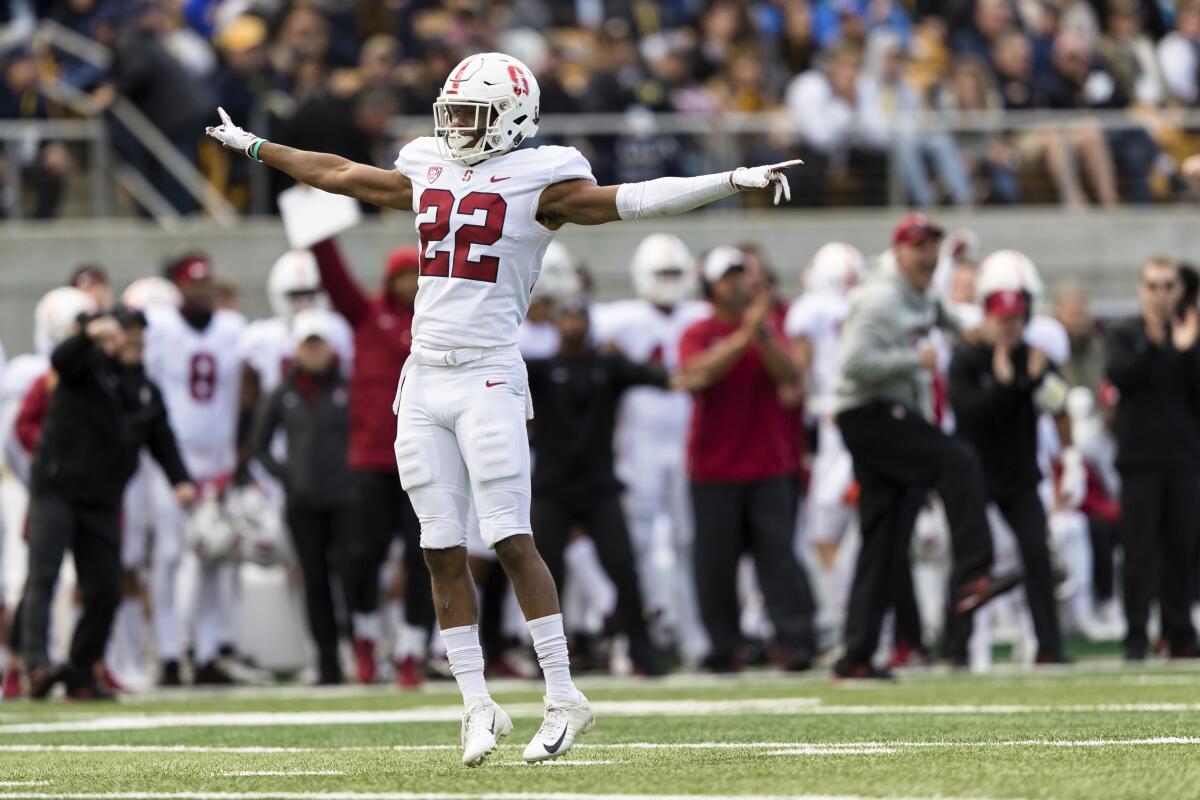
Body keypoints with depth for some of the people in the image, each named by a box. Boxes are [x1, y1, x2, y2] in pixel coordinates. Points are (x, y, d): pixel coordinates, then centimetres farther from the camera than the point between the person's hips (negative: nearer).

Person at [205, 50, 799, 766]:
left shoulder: (537, 183, -4)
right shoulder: (427, 176, 14)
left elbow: (632, 201, -11)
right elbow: (337, 174, 28)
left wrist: (733, 182, -21)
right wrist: (252, 146, 38)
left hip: (488, 379, -6)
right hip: (424, 382, 6)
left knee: (513, 542, -11)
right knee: (444, 552, 4)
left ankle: (564, 698, -5)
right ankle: (480, 707, 9)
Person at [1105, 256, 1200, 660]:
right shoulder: (1125, 335, 5)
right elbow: (1120, 376, -12)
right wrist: (1151, 344, -24)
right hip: (1140, 457, -2)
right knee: (1140, 549, -4)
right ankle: (1136, 638, -3)